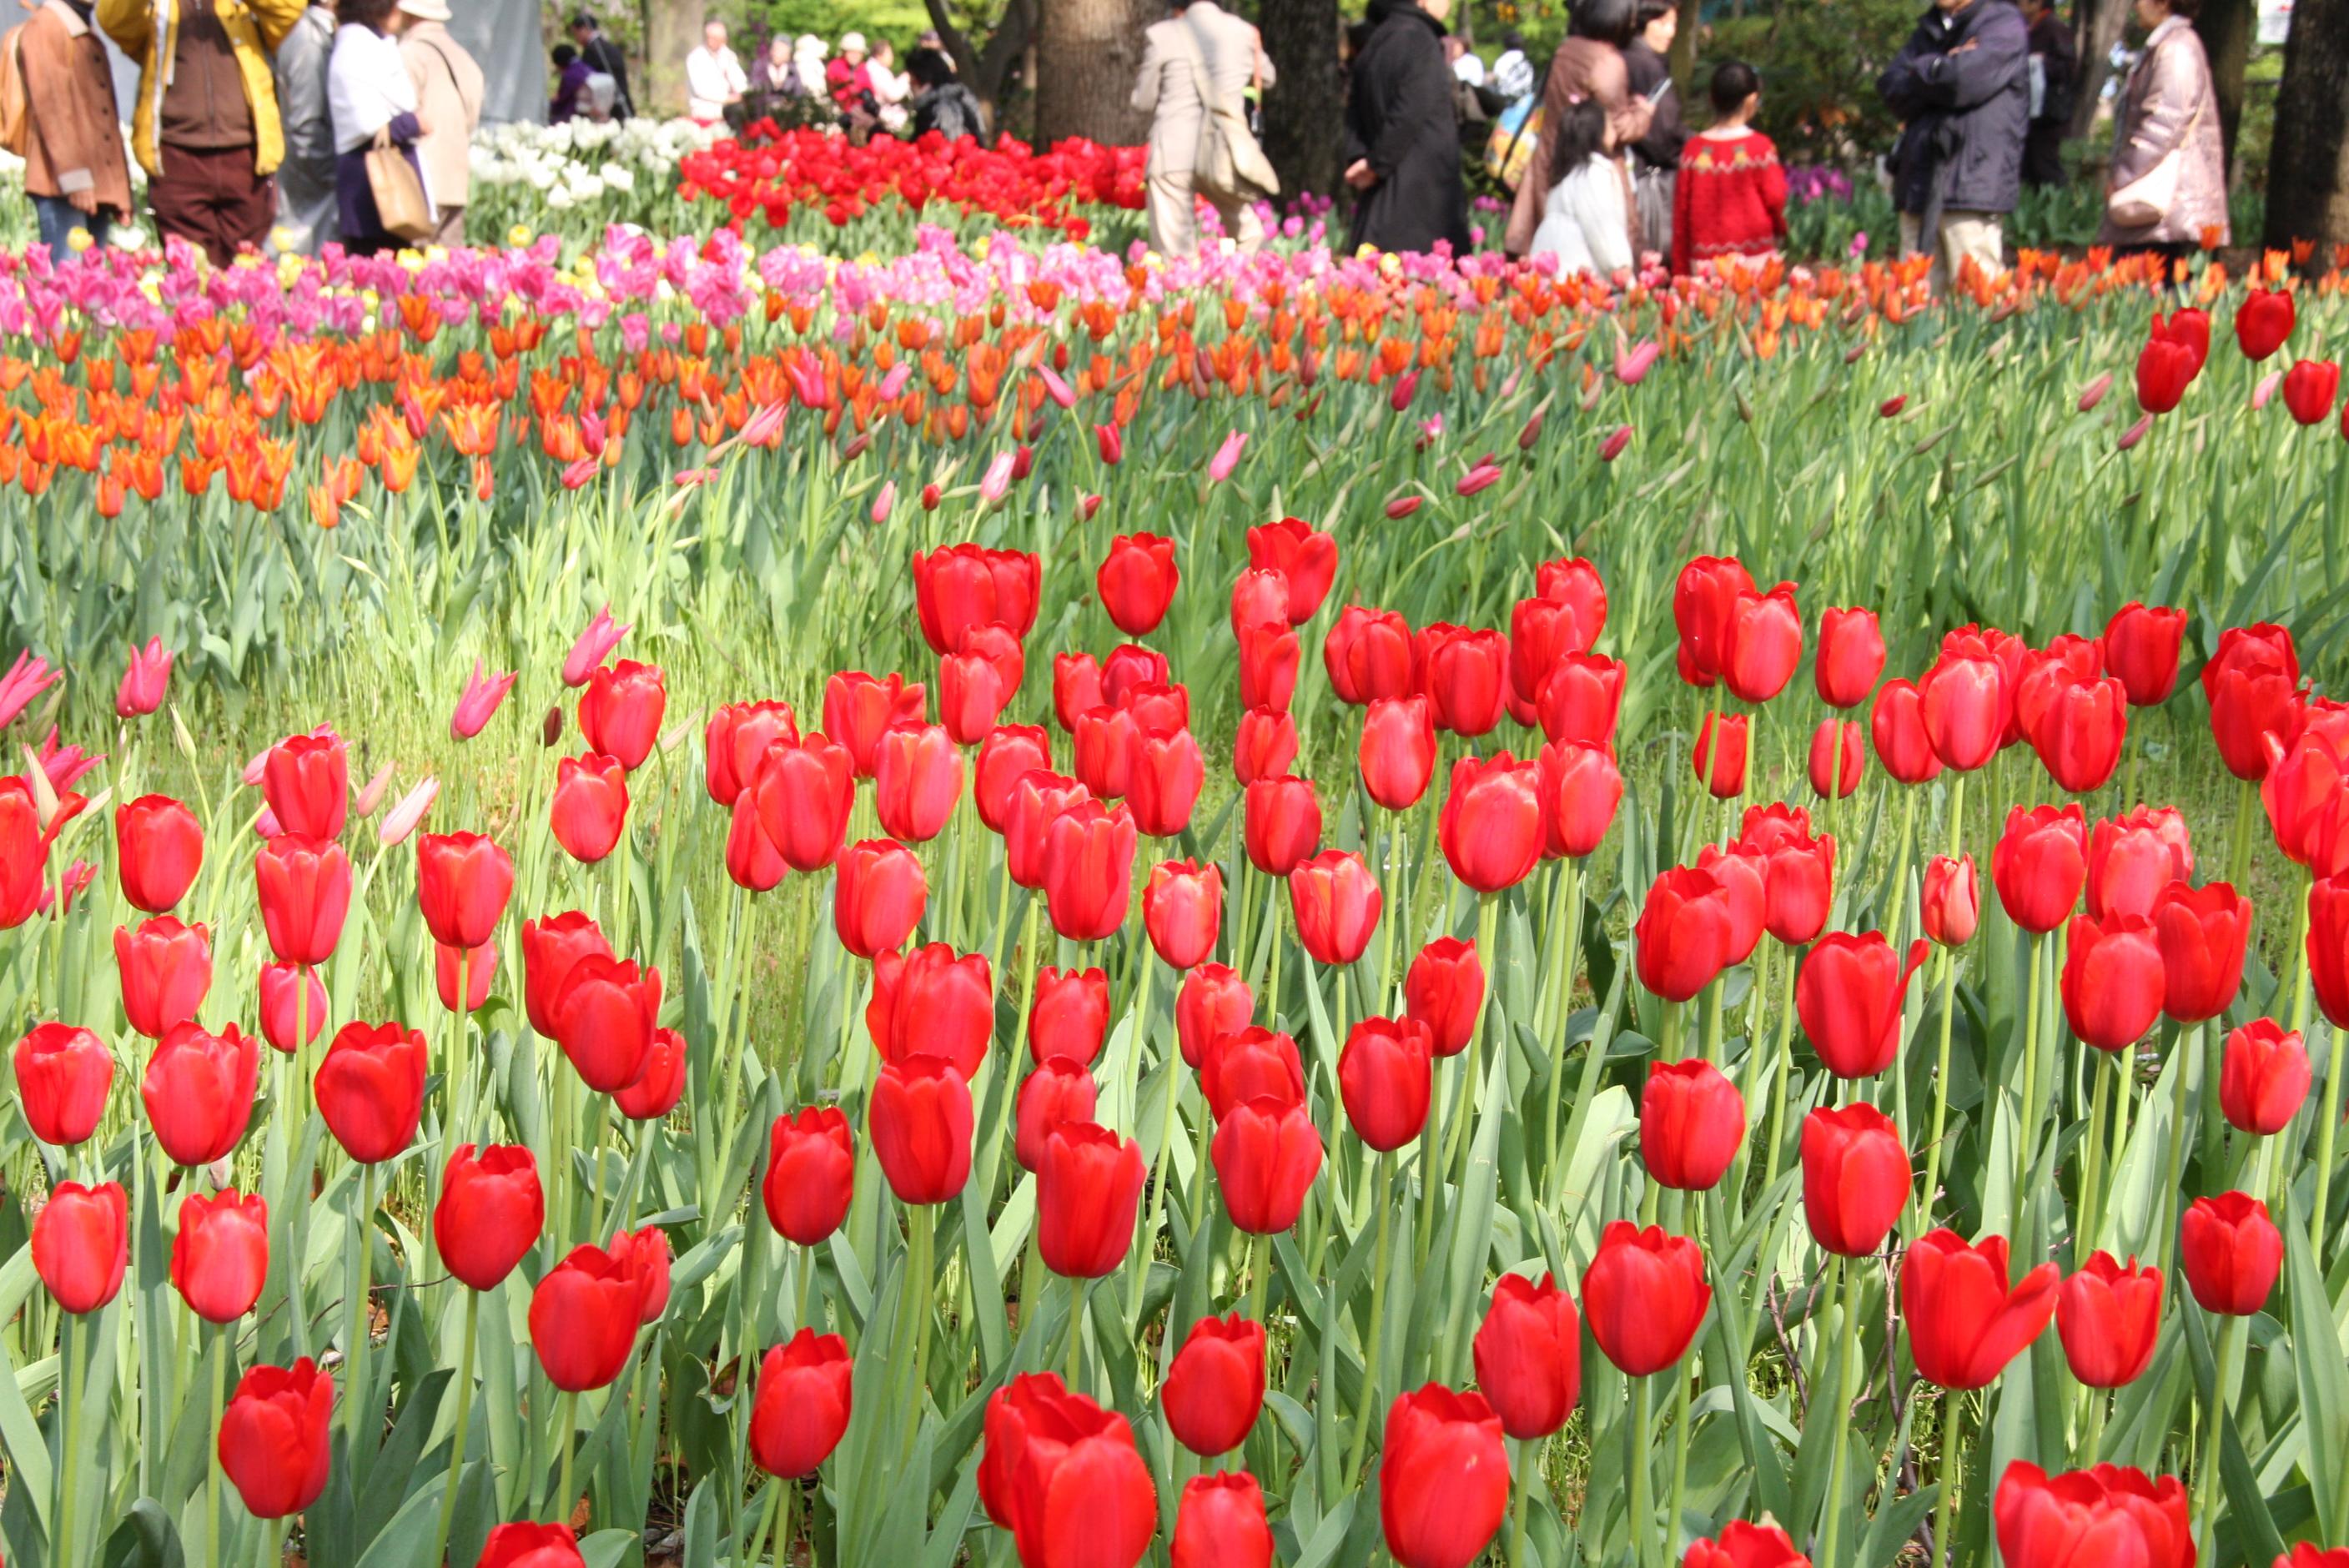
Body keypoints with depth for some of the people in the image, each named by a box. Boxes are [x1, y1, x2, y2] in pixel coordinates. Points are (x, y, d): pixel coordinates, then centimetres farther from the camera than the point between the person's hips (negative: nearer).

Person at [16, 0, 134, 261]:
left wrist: (121, 192, 17)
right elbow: (49, 105, -11)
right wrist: (74, 177, -19)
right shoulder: (44, 27, -2)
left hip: (100, 187, 8)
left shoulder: (90, 41, 24)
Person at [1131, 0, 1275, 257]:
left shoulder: (1161, 35, 0)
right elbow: (1266, 77, 27)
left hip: (1174, 157, -3)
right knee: (1249, 236, 21)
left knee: (1174, 253, -2)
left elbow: (1143, 102, 7)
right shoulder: (1244, 32, 9)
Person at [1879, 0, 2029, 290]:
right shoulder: (1928, 31, 23)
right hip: (1920, 181, 6)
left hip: (1974, 182, -6)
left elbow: (1965, 81, -13)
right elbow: (1891, 88, 8)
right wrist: (1940, 67, -6)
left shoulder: (2004, 24, 2)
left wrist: (1921, 71, 4)